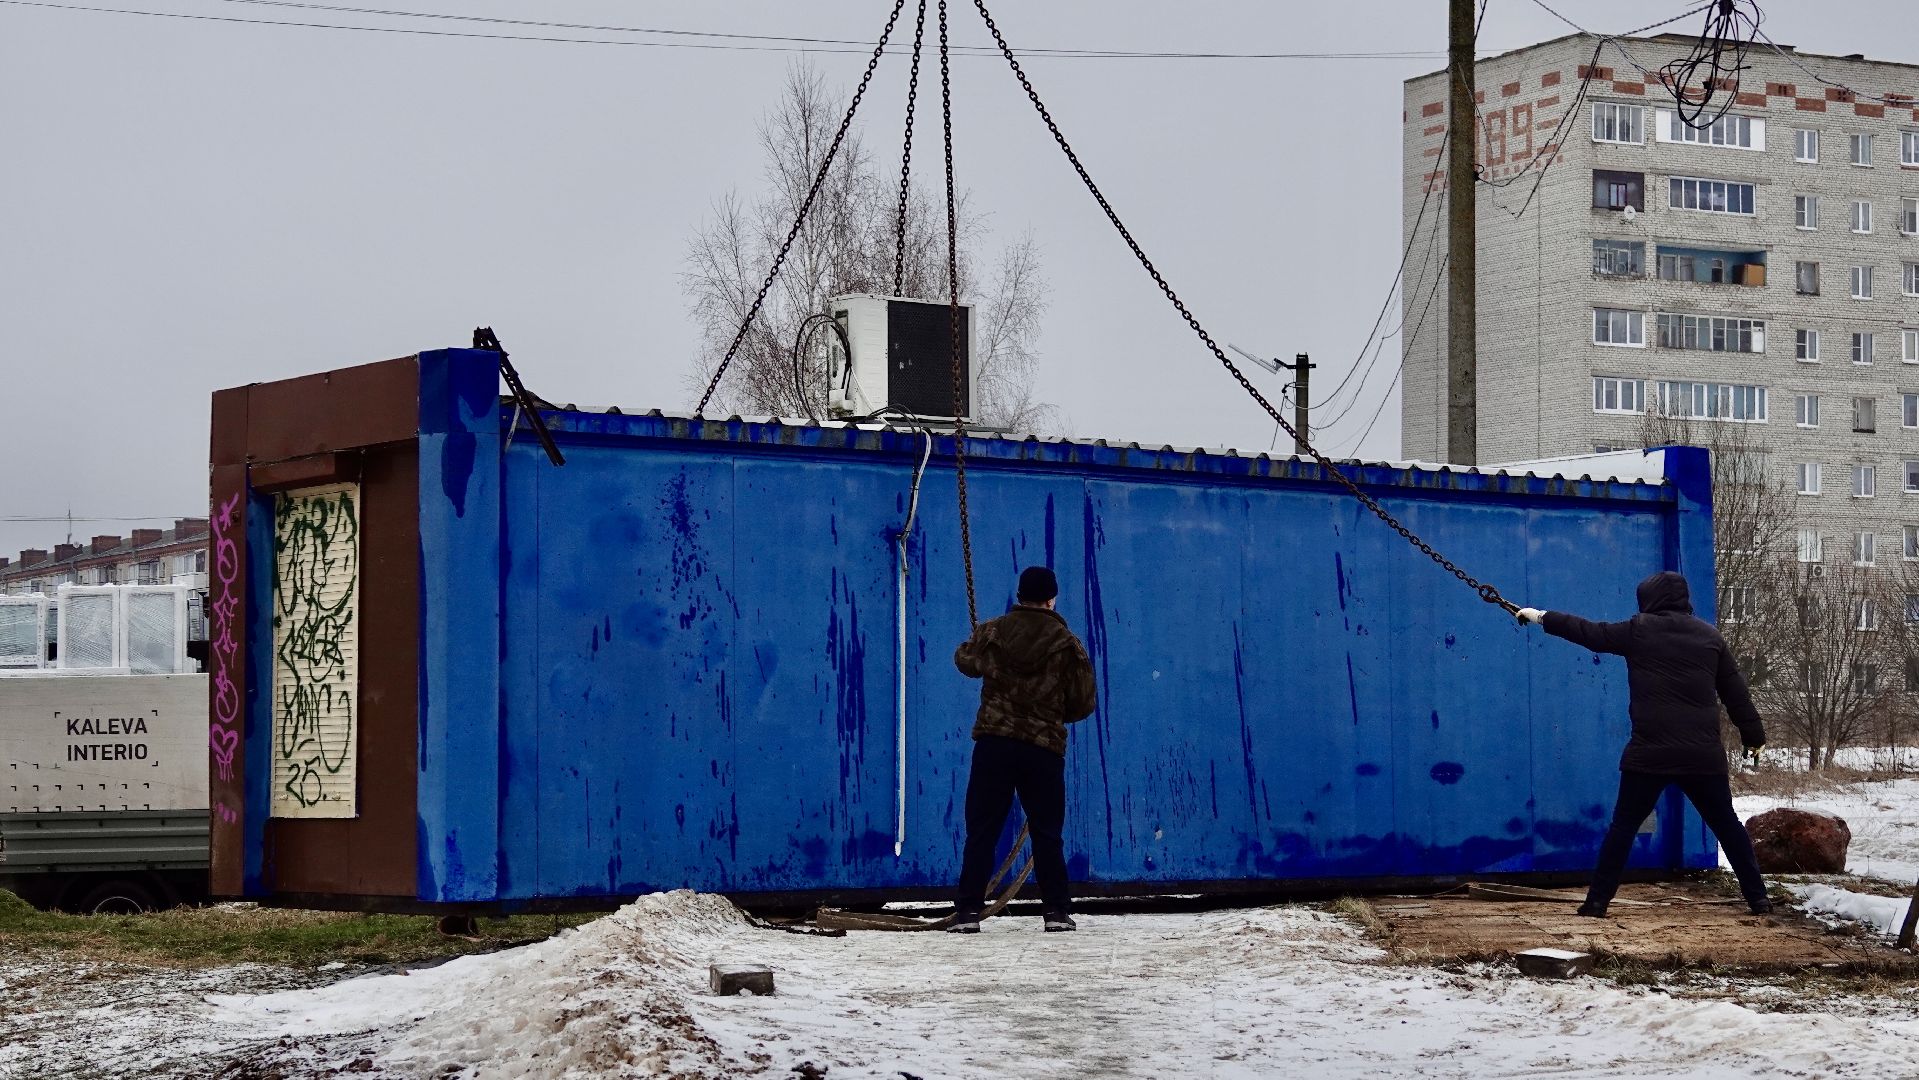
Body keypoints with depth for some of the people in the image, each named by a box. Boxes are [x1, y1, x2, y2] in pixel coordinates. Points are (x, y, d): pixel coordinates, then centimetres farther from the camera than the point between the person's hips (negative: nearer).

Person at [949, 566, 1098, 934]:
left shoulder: (991, 632, 4)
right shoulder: (1067, 644, -1)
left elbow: (964, 660, 25)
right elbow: (1084, 703, 3)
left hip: (993, 743, 1)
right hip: (1045, 749, -1)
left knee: (981, 832, 3)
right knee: (1047, 834, 8)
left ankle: (968, 910, -3)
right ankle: (1057, 911, 6)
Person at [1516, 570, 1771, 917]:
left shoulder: (1638, 631, 0)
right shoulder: (1710, 636, 8)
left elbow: (1588, 633, 8)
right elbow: (1735, 691, 12)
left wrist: (1543, 618, 20)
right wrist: (1754, 734, 20)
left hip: (1649, 754, -2)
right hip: (1703, 755, 2)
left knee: (1624, 825, 6)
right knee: (1727, 825, 12)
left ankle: (1598, 901, 3)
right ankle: (1757, 898, 12)